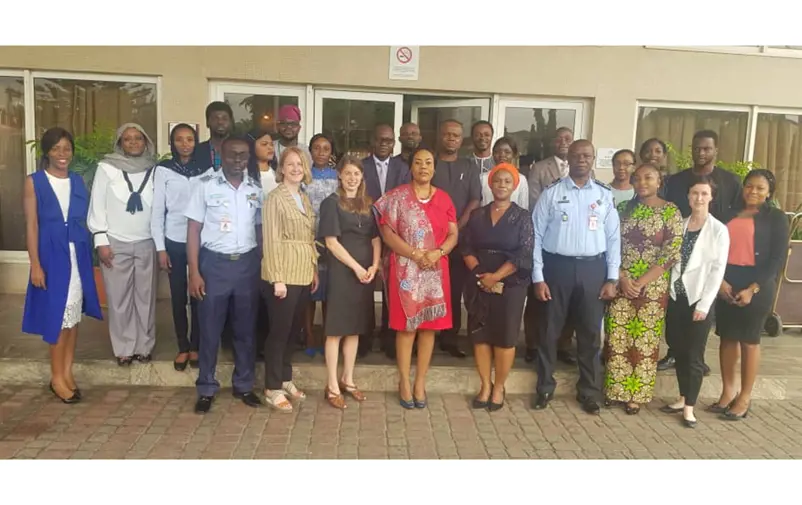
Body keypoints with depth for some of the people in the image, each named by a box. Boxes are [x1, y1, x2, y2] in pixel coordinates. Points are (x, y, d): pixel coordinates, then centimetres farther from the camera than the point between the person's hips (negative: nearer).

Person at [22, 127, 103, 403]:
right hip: (51, 256, -4)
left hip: (78, 256, 4)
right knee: (57, 315, 1)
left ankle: (67, 372, 20)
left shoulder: (78, 181, 7)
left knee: (73, 314, 9)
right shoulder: (34, 182, -4)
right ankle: (57, 377, 14)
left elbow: (84, 220, 9)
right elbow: (31, 226, -7)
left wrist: (88, 255, 6)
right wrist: (35, 264, -13)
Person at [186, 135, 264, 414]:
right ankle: (206, 388, 19)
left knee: (245, 329, 11)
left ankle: (243, 384, 25)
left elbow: (260, 229, 9)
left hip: (248, 264, 3)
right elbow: (194, 230, -3)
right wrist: (194, 272, -9)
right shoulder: (205, 185, -3)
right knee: (210, 329, 5)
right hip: (214, 263, -2)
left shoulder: (257, 189, 5)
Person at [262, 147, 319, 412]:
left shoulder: (305, 198, 14)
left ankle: (285, 379, 28)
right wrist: (277, 278, -18)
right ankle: (272, 388, 12)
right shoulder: (275, 197, -9)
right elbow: (271, 240, -14)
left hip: (304, 273, 7)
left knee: (294, 329, 15)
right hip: (285, 273, -7)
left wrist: (315, 269, 11)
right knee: (280, 330, 0)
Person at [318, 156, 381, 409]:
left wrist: (374, 265, -4)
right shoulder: (331, 203, -3)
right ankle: (332, 386, 8)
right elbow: (332, 242, -10)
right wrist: (356, 267, -13)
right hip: (341, 271, -5)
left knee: (355, 328, 11)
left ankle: (347, 380, 23)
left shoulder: (368, 204, 12)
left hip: (366, 272, 5)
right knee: (336, 329, 0)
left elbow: (376, 238, 11)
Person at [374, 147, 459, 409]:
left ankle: (420, 383, 18)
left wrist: (437, 252, -14)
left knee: (430, 326, 6)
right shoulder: (397, 196, -1)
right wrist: (415, 254, -17)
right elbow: (387, 233, -7)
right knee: (406, 326, 1)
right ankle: (404, 383, 14)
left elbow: (453, 234, 5)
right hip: (406, 270, -3)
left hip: (435, 271, 3)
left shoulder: (444, 198, 8)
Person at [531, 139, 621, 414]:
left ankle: (589, 391, 28)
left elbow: (613, 237, 5)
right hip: (557, 266, -1)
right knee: (550, 330, 8)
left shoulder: (605, 194, 5)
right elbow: (537, 235, -3)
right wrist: (538, 277, -7)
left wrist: (612, 278, 0)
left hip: (593, 268, 2)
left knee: (590, 333, 12)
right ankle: (545, 388, 24)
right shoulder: (552, 192, -1)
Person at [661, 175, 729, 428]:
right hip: (676, 296, 4)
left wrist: (704, 304, -13)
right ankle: (682, 398, 25)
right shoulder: (679, 225, 6)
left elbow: (718, 270, -9)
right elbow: (671, 260, 9)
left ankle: (689, 407, 13)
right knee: (679, 351, 11)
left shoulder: (719, 230, -6)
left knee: (694, 355, 2)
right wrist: (668, 289, 0)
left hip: (700, 298, -4)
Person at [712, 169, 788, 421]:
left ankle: (745, 397, 14)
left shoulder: (776, 217, 2)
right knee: (727, 337, 7)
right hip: (725, 282, 3)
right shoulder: (729, 214, 11)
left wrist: (753, 288, -13)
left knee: (749, 340, 3)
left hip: (757, 284, -3)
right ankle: (728, 391, 19)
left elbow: (778, 258, -5)